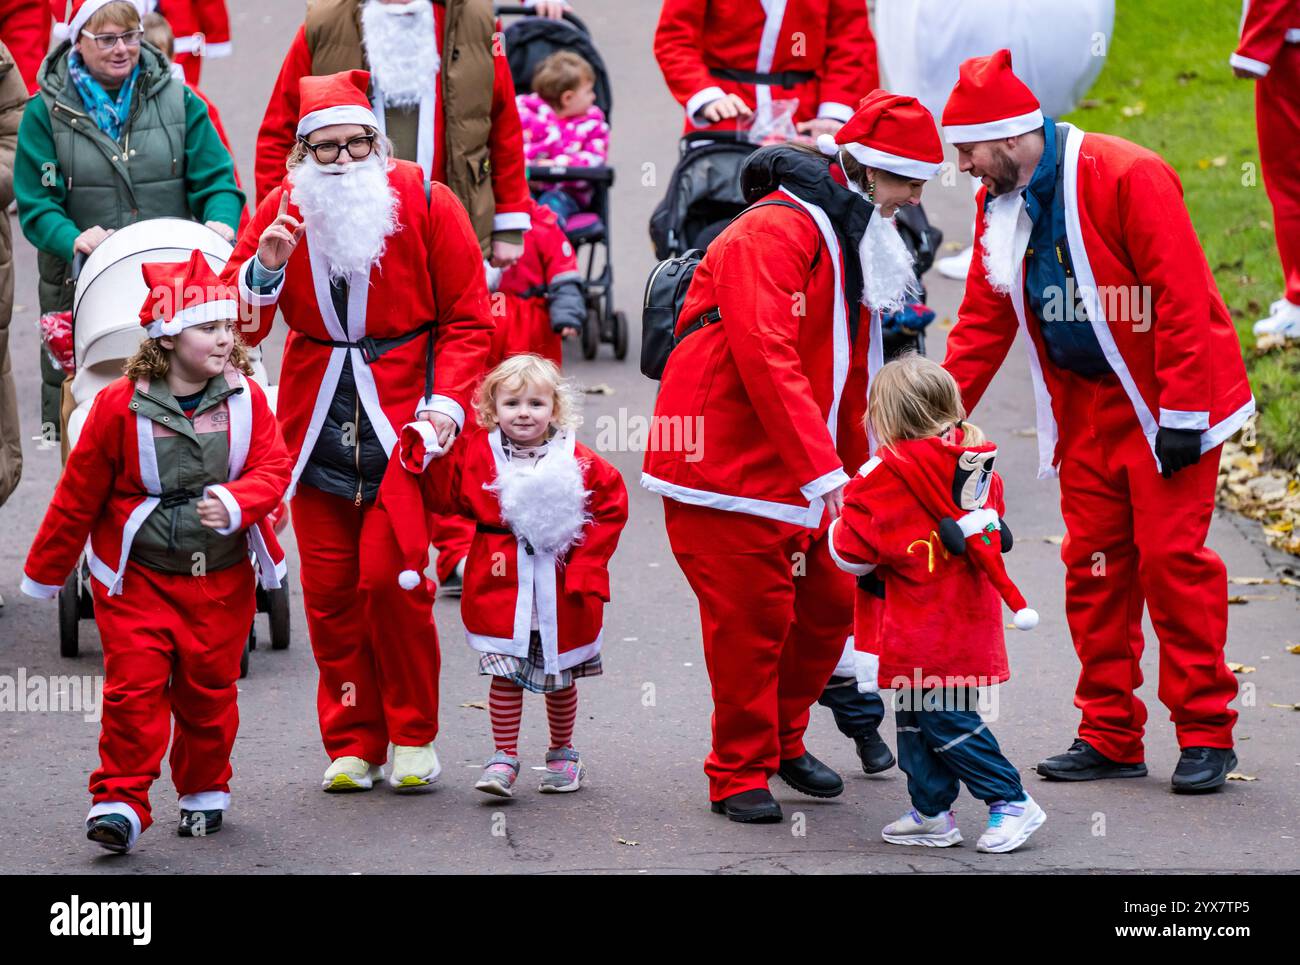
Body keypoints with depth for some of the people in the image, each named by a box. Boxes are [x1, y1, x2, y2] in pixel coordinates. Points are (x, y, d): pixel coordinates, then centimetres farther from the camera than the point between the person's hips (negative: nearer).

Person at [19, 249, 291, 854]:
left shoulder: (246, 399, -4)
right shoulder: (120, 406, -11)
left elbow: (273, 468, -6)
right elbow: (80, 492, -2)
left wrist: (236, 505, -29)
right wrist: (44, 571, 7)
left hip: (220, 576, 2)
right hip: (136, 574, -2)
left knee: (209, 687, 10)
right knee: (134, 685, -8)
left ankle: (205, 792, 29)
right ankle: (120, 802, -1)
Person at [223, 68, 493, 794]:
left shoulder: (425, 203, -5)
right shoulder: (282, 212, 3)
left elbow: (469, 320, -1)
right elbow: (238, 327, 4)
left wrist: (447, 401, -13)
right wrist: (263, 269, -16)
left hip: (403, 423, -3)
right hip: (318, 420, 3)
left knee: (389, 577, -12)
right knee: (329, 586, 1)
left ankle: (413, 736, 5)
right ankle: (354, 743, 12)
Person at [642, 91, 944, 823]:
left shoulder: (854, 245, 15)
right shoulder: (774, 233, -18)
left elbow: (851, 378, 23)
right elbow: (766, 357, -28)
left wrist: (858, 473, 19)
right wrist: (823, 468, -32)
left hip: (799, 479, 9)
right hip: (724, 465, -9)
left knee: (831, 601, 9)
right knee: (752, 618, -6)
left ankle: (784, 742, 29)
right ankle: (741, 775, 8)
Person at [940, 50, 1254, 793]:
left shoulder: (1127, 178, -20)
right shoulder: (1002, 206, 3)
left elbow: (1182, 299, -22)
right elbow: (984, 322, 10)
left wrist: (1182, 415, -22)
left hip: (1164, 404, -7)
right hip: (1087, 407, 7)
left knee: (1173, 557, -8)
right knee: (1094, 564, 5)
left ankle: (1206, 732, 0)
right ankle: (1110, 737, 12)